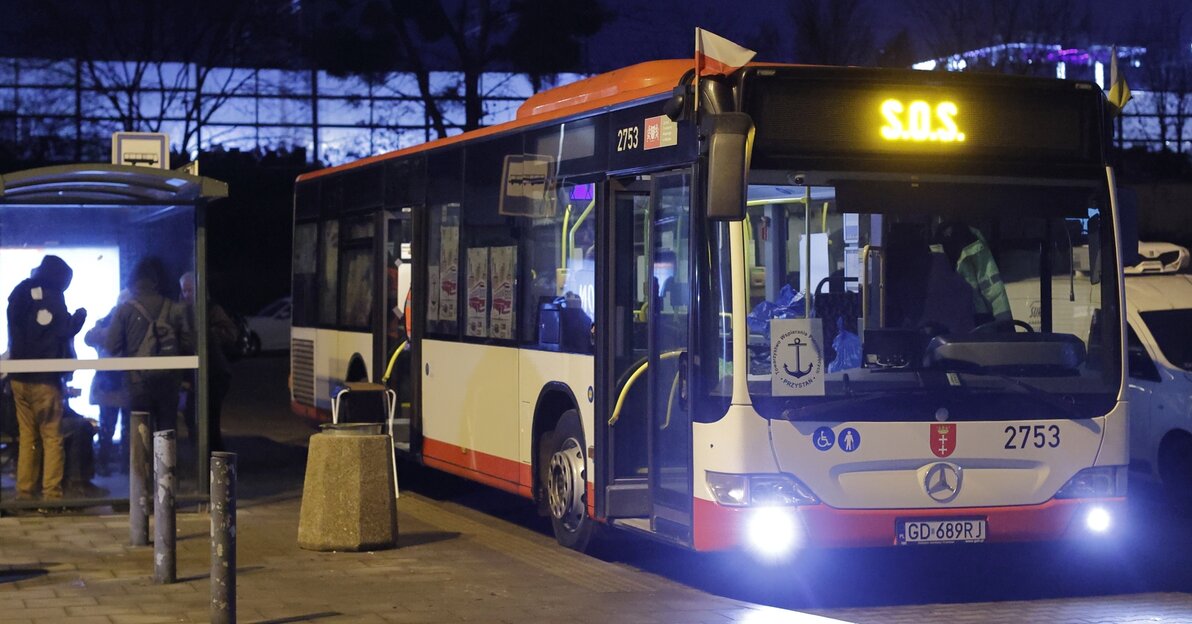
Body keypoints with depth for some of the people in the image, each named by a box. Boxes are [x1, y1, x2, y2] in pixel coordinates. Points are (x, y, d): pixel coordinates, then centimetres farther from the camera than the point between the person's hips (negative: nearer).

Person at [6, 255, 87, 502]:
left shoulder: (19, 294, 10)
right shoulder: (52, 297, -8)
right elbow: (64, 330, -11)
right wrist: (79, 316, 4)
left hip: (19, 375, 6)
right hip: (45, 377, -5)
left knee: (27, 435, 11)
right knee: (52, 436, -2)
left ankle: (25, 490, 8)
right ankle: (51, 491, -8)